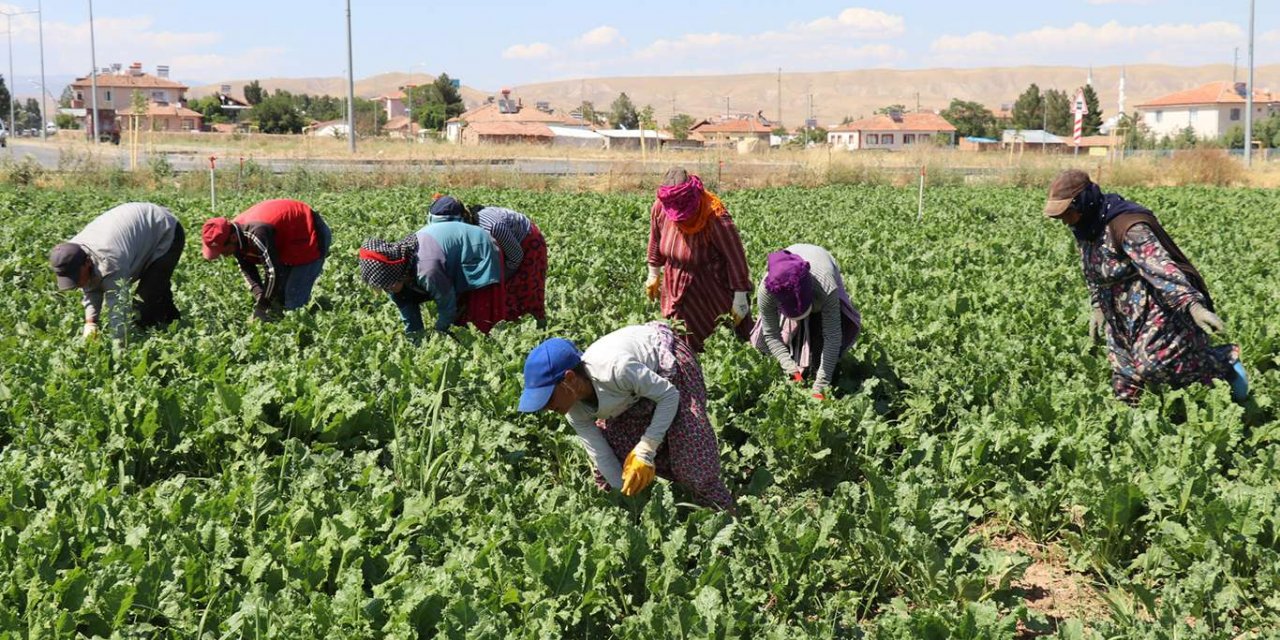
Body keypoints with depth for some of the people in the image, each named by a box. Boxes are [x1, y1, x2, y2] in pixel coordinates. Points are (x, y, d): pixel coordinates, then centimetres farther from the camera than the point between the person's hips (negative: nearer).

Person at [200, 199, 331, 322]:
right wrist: (259, 295, -19)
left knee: (293, 304, -14)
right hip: (288, 245, 9)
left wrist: (261, 306, -23)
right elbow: (247, 269, -2)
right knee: (277, 297, 9)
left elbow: (273, 272, -35)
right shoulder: (234, 233, -9)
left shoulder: (257, 234, -38)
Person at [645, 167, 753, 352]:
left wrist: (740, 298, -16)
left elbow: (735, 257, -20)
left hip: (713, 287, -4)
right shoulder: (660, 208, -14)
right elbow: (656, 241, 6)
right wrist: (653, 275, 16)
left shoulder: (715, 218, -29)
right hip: (678, 287, 4)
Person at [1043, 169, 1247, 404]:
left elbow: (1160, 266, -37)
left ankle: (1225, 362, 1)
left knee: (1152, 365, -17)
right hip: (1124, 313, 9)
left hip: (1159, 306, -9)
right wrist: (1098, 306, 22)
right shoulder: (1086, 227, 2)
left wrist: (1194, 305, -44)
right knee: (1123, 366, 9)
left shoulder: (1126, 226, -27)